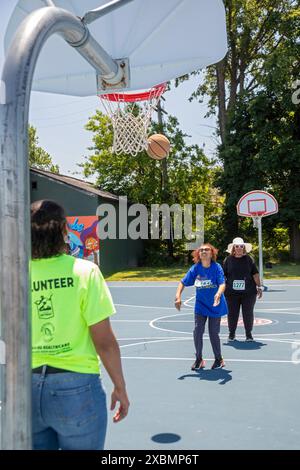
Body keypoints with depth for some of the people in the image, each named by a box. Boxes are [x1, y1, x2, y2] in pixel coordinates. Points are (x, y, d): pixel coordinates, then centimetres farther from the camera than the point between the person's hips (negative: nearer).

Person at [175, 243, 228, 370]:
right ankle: (199, 359, 18)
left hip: (215, 305, -2)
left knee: (213, 334, 4)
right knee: (197, 331, -3)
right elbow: (183, 282, -5)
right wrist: (178, 296, -18)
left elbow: (222, 284, -28)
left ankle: (219, 359, 28)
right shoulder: (195, 268, -9)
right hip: (200, 305, 2)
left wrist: (218, 294, -48)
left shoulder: (217, 267, -17)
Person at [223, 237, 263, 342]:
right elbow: (223, 275, 6)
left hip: (248, 292, 0)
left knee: (248, 313, 6)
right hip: (232, 293, 0)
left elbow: (255, 274, 4)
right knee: (232, 313, 6)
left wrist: (259, 287, 1)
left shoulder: (248, 259, 3)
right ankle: (231, 333, 23)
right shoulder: (228, 260, 2)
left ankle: (248, 334, 21)